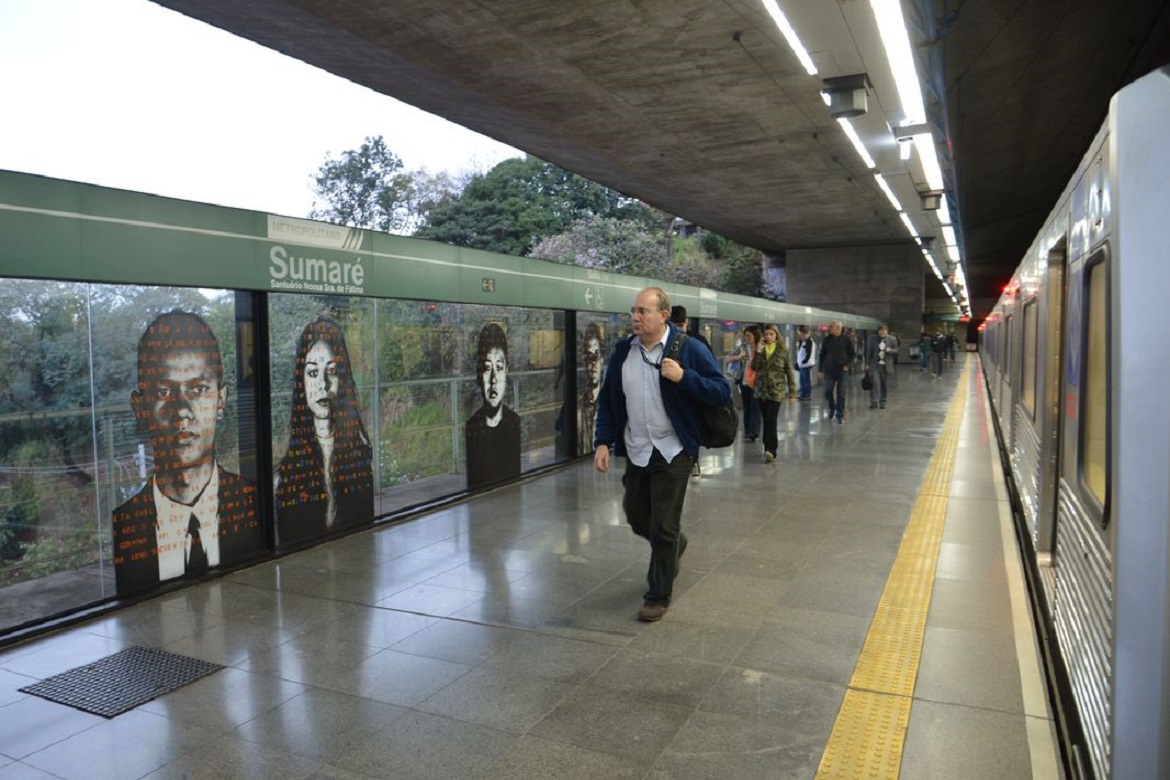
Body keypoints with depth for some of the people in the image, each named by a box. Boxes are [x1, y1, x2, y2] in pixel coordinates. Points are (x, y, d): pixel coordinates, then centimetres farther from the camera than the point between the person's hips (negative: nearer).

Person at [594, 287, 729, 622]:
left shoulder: (689, 349, -11)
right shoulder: (623, 351, 1)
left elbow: (722, 392, -12)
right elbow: (607, 401, 7)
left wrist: (684, 377, -26)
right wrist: (603, 442, -3)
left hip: (672, 452, -5)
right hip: (635, 452, 5)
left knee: (663, 528, 1)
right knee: (636, 518, 18)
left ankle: (658, 596, 20)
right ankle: (674, 546, 50)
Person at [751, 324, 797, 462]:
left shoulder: (783, 351, -2)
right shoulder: (761, 349, 7)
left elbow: (789, 371, -1)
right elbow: (754, 367, -3)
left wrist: (792, 393, -3)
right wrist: (759, 352, -15)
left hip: (776, 390, -4)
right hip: (762, 389, 4)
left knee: (771, 420, -13)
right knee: (766, 420, 9)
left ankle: (770, 450, -12)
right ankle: (769, 449, 19)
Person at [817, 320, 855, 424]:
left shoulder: (847, 340, -3)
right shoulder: (827, 339, 2)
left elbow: (853, 354, 3)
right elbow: (822, 355, 6)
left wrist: (848, 365, -11)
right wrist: (820, 369, 4)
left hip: (842, 370, -2)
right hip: (829, 370, 2)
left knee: (841, 394, 0)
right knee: (828, 392, 0)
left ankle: (840, 416, 8)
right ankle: (832, 408, 29)